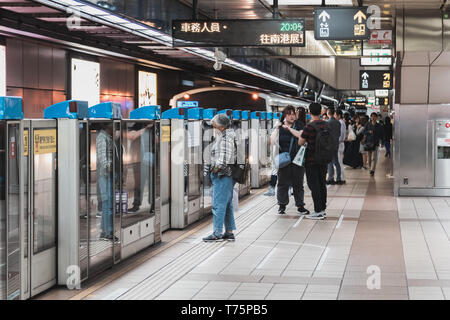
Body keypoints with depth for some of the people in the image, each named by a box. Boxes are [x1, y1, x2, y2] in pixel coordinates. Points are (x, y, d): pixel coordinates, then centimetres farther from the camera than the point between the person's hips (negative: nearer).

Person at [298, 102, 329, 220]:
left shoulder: (309, 127, -18)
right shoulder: (327, 125, 4)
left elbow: (300, 142, -9)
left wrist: (302, 134, 7)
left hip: (312, 161, -7)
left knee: (314, 186, -2)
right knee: (322, 184, 14)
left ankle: (318, 211, -2)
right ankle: (323, 209, 19)